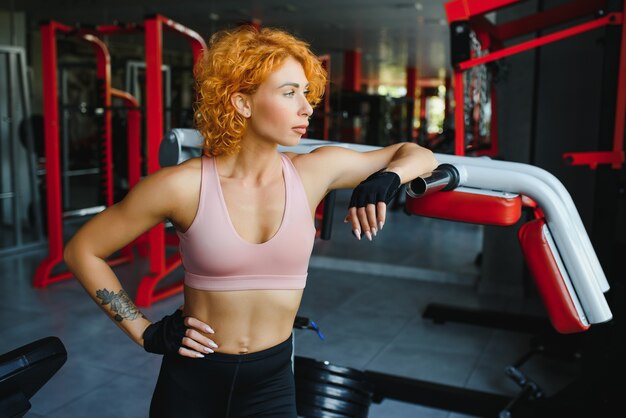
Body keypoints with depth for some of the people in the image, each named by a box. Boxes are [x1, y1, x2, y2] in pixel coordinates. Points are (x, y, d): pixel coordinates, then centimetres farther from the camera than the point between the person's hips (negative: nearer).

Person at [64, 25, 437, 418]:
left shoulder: (315, 171, -9)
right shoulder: (182, 185, -16)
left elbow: (418, 155, 3)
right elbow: (82, 251, -4)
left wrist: (387, 179, -18)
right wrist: (144, 332, -6)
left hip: (271, 380, 2)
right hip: (191, 379, -1)